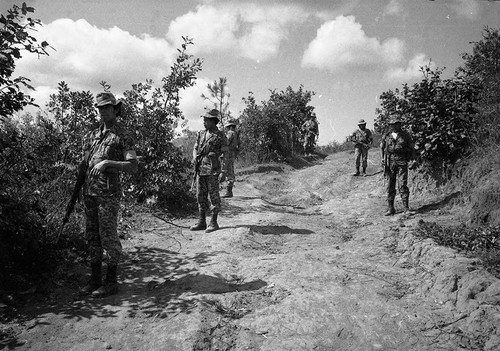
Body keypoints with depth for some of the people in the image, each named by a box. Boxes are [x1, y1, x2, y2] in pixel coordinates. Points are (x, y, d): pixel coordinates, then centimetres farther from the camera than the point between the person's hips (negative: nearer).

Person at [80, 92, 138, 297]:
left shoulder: (123, 137, -3)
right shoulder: (92, 136, 17)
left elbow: (133, 167, -11)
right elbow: (84, 163, 19)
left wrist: (107, 162, -20)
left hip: (108, 193, -6)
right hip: (89, 192, 7)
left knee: (108, 236, -2)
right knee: (92, 236, 11)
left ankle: (111, 281, 9)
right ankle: (95, 279, 21)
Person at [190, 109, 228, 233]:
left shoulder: (220, 135, -3)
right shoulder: (201, 134, 14)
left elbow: (225, 152, -2)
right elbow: (195, 148, 16)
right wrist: (195, 157, -2)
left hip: (212, 169, -6)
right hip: (200, 169, 6)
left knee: (214, 196, -1)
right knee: (200, 196, 10)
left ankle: (214, 222, 7)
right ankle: (202, 222, 18)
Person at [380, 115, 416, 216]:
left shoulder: (405, 135, 6)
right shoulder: (386, 136, 8)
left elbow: (412, 149, 9)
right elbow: (382, 148, 16)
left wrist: (413, 160, -2)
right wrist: (382, 159, 3)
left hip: (402, 163, -2)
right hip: (390, 163, 2)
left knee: (403, 185, -9)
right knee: (390, 186, 3)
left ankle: (406, 208, -2)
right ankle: (390, 208, 9)